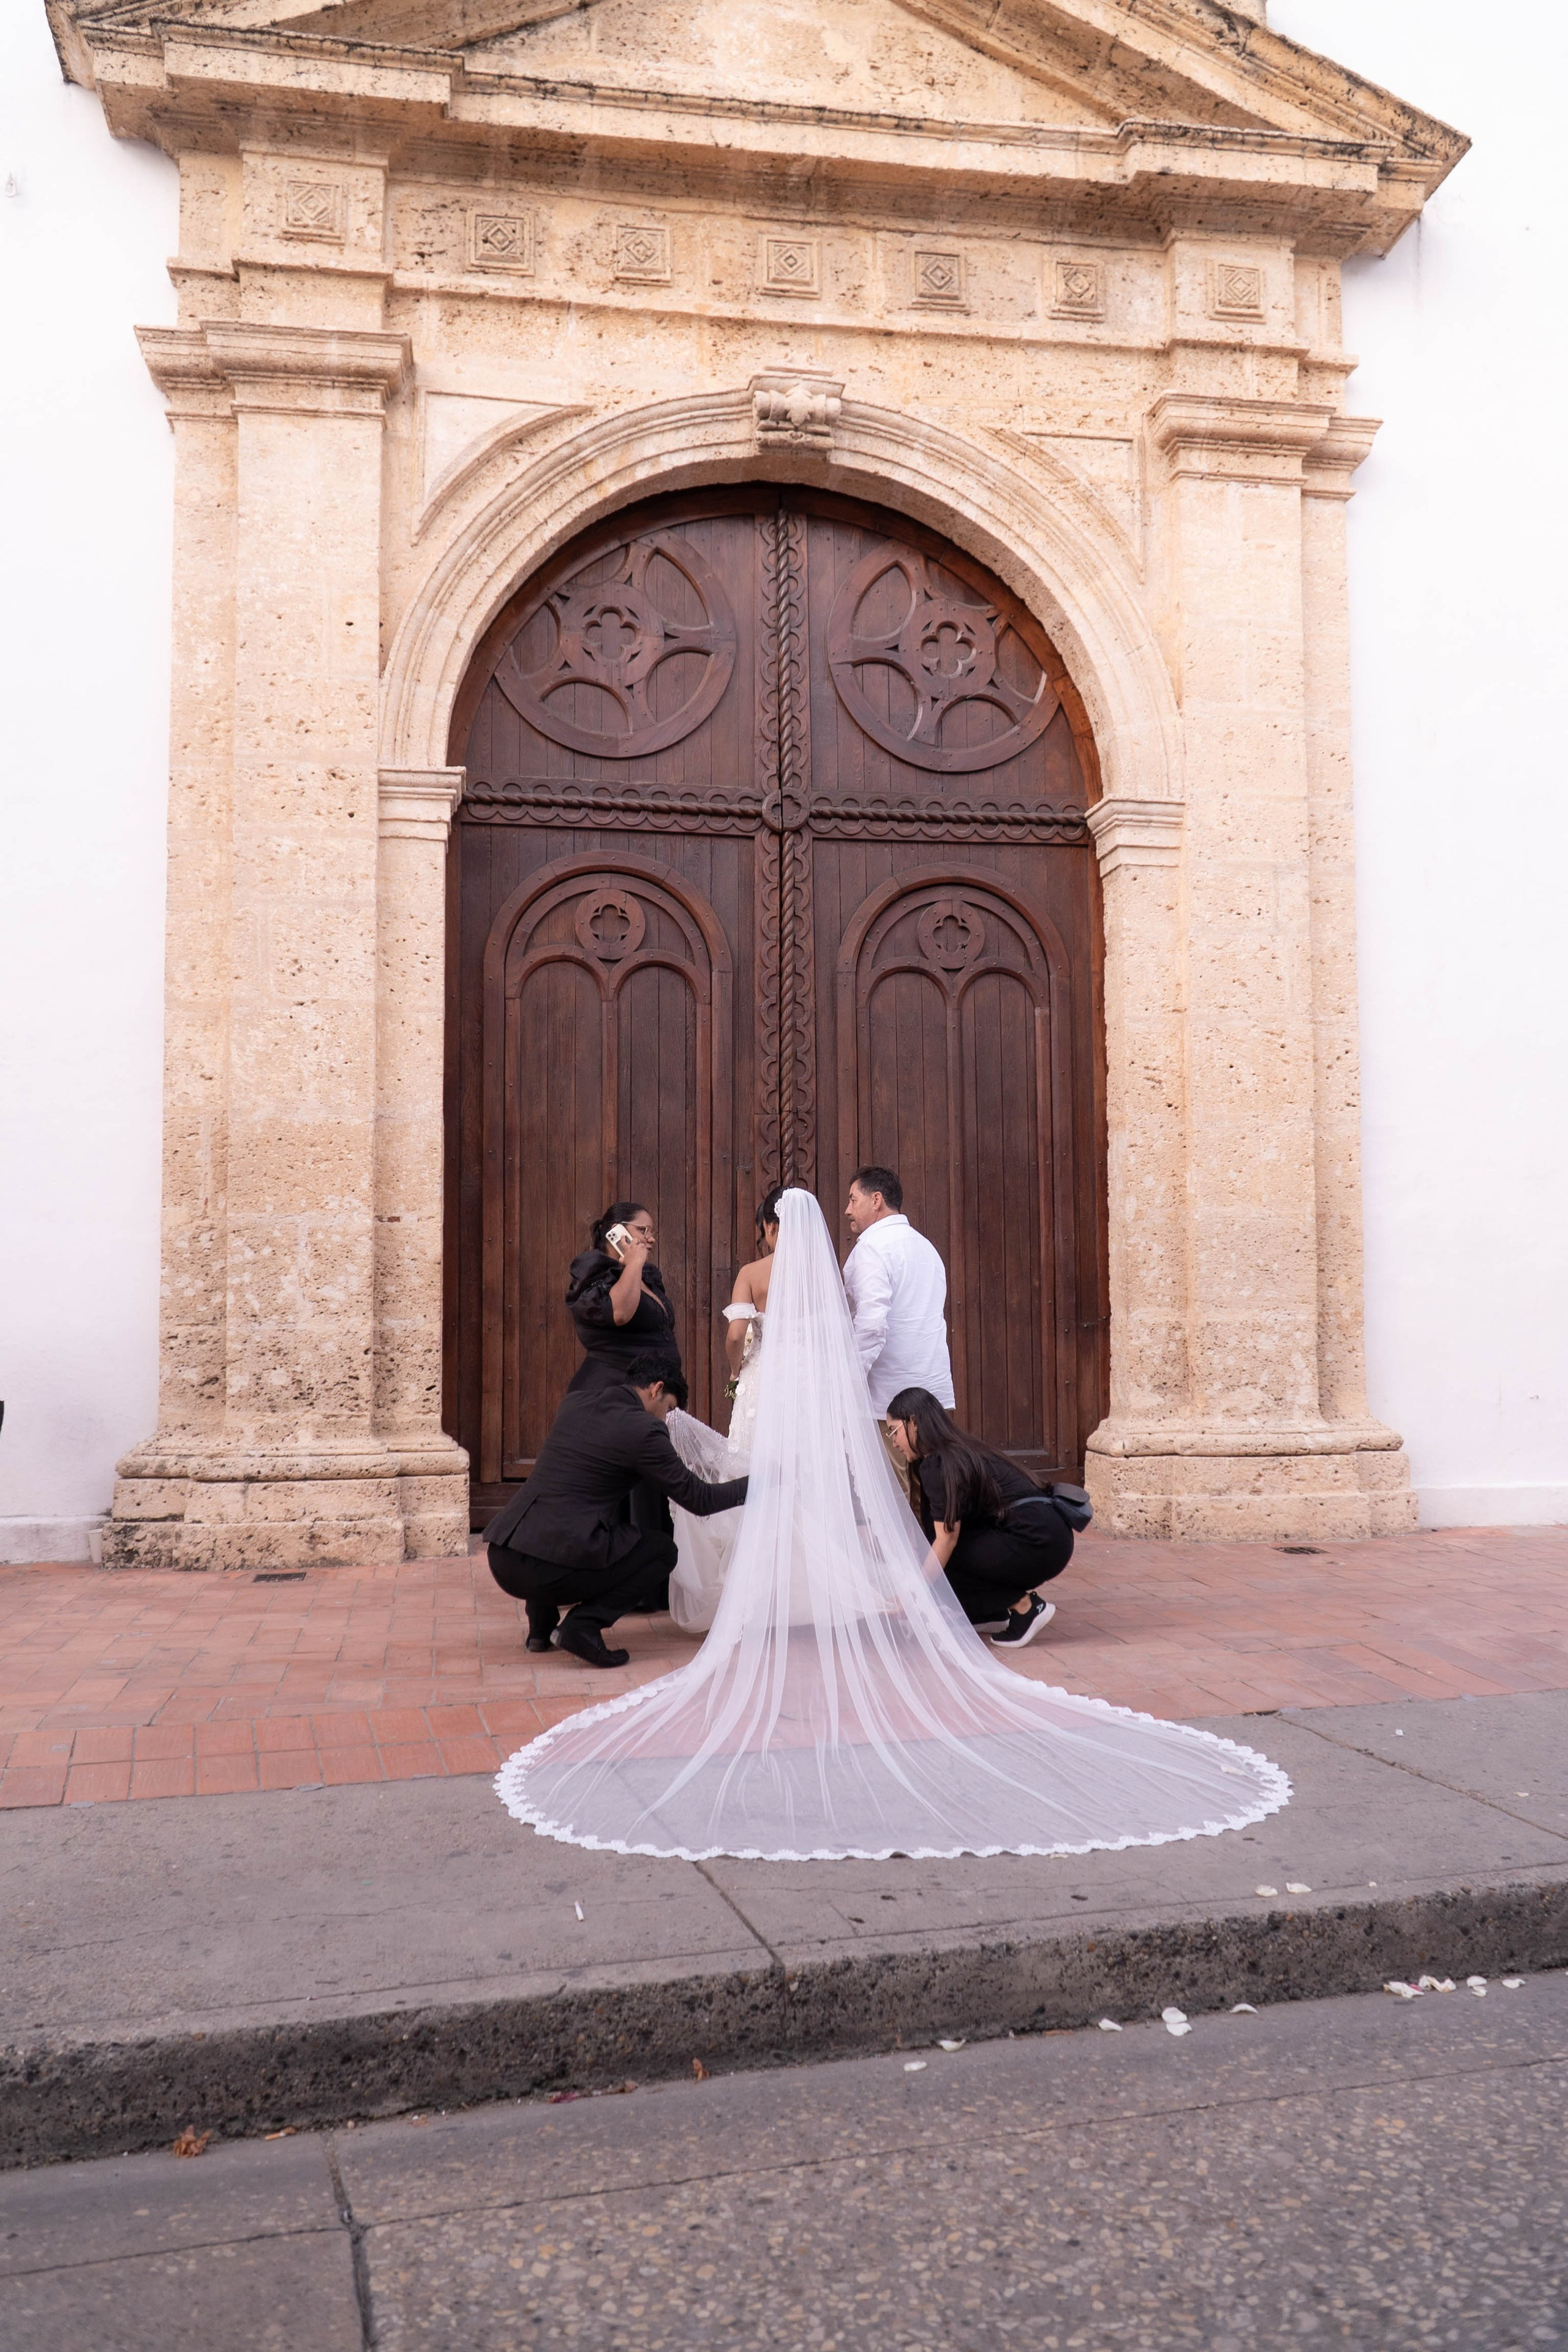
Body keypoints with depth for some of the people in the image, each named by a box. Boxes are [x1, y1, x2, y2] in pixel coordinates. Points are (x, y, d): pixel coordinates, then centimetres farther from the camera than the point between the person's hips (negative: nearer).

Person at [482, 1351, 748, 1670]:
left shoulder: (574, 1402, 16)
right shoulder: (644, 1430, -4)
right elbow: (699, 1501, 4)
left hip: (501, 1559, 7)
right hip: (550, 1568, -7)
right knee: (662, 1550, 14)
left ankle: (541, 1624, 26)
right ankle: (582, 1625, -3)